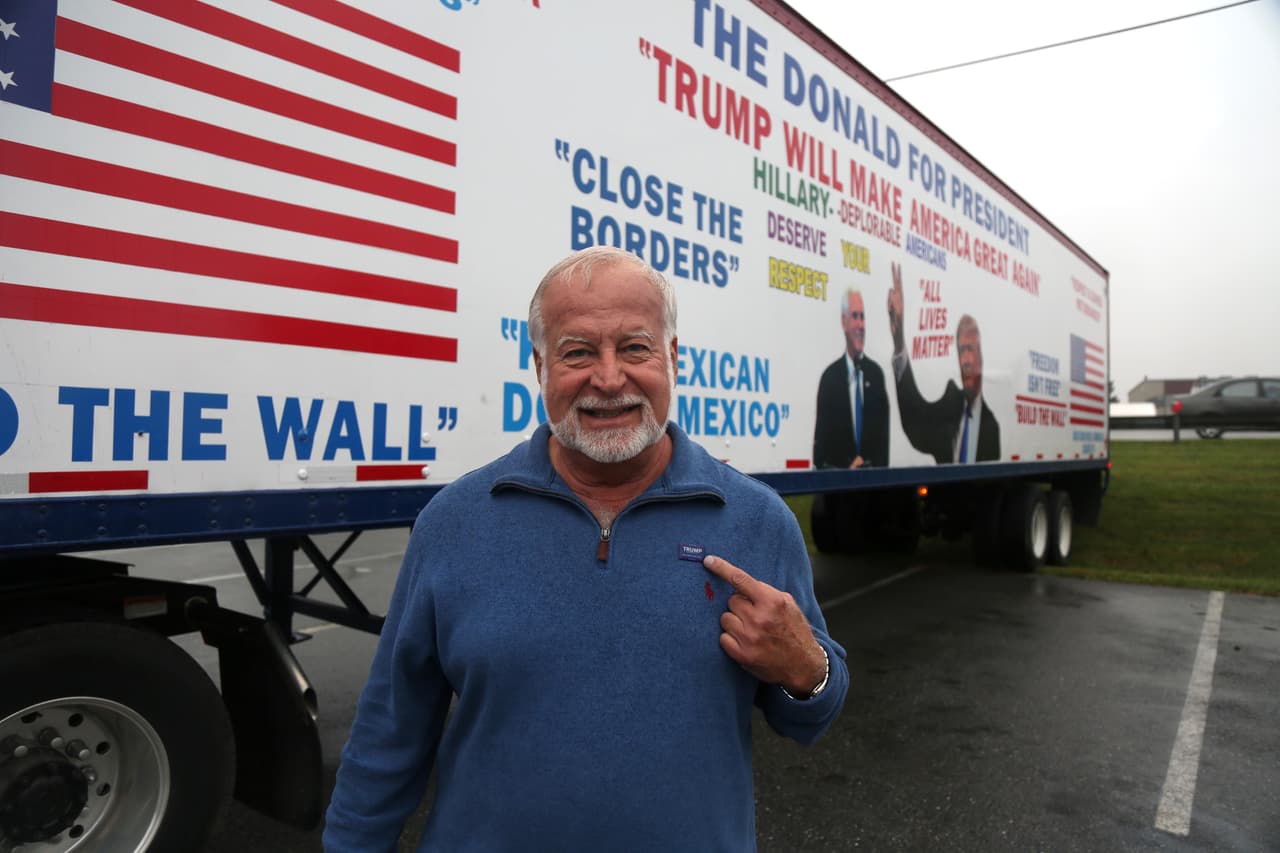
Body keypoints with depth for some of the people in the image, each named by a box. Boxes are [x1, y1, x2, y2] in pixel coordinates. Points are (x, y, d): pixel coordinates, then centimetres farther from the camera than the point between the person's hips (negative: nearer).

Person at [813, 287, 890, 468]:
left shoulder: (876, 373, 7)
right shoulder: (830, 377, -3)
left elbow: (883, 429, 10)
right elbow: (821, 436, -3)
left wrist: (866, 460, -3)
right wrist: (848, 466, -12)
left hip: (872, 470, 2)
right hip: (838, 471, -2)